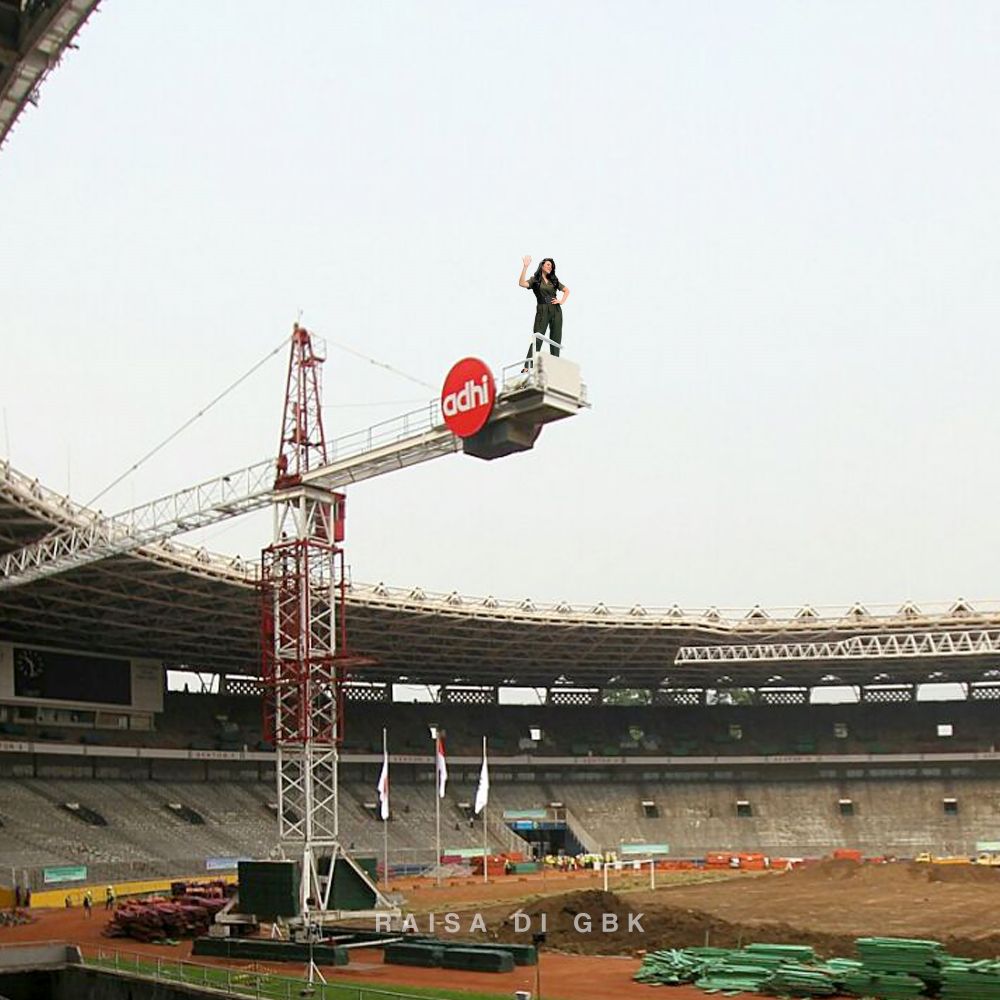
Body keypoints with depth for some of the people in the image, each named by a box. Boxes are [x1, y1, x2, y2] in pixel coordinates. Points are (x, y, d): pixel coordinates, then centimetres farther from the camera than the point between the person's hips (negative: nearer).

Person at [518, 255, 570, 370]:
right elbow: (522, 283, -15)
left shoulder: (554, 280, 16)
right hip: (542, 311, -4)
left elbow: (566, 290, 24)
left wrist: (562, 301, 7)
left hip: (556, 310, 5)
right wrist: (525, 267, -22)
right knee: (537, 339, -11)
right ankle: (527, 366, -14)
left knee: (556, 339, 5)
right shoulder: (535, 279, 4)